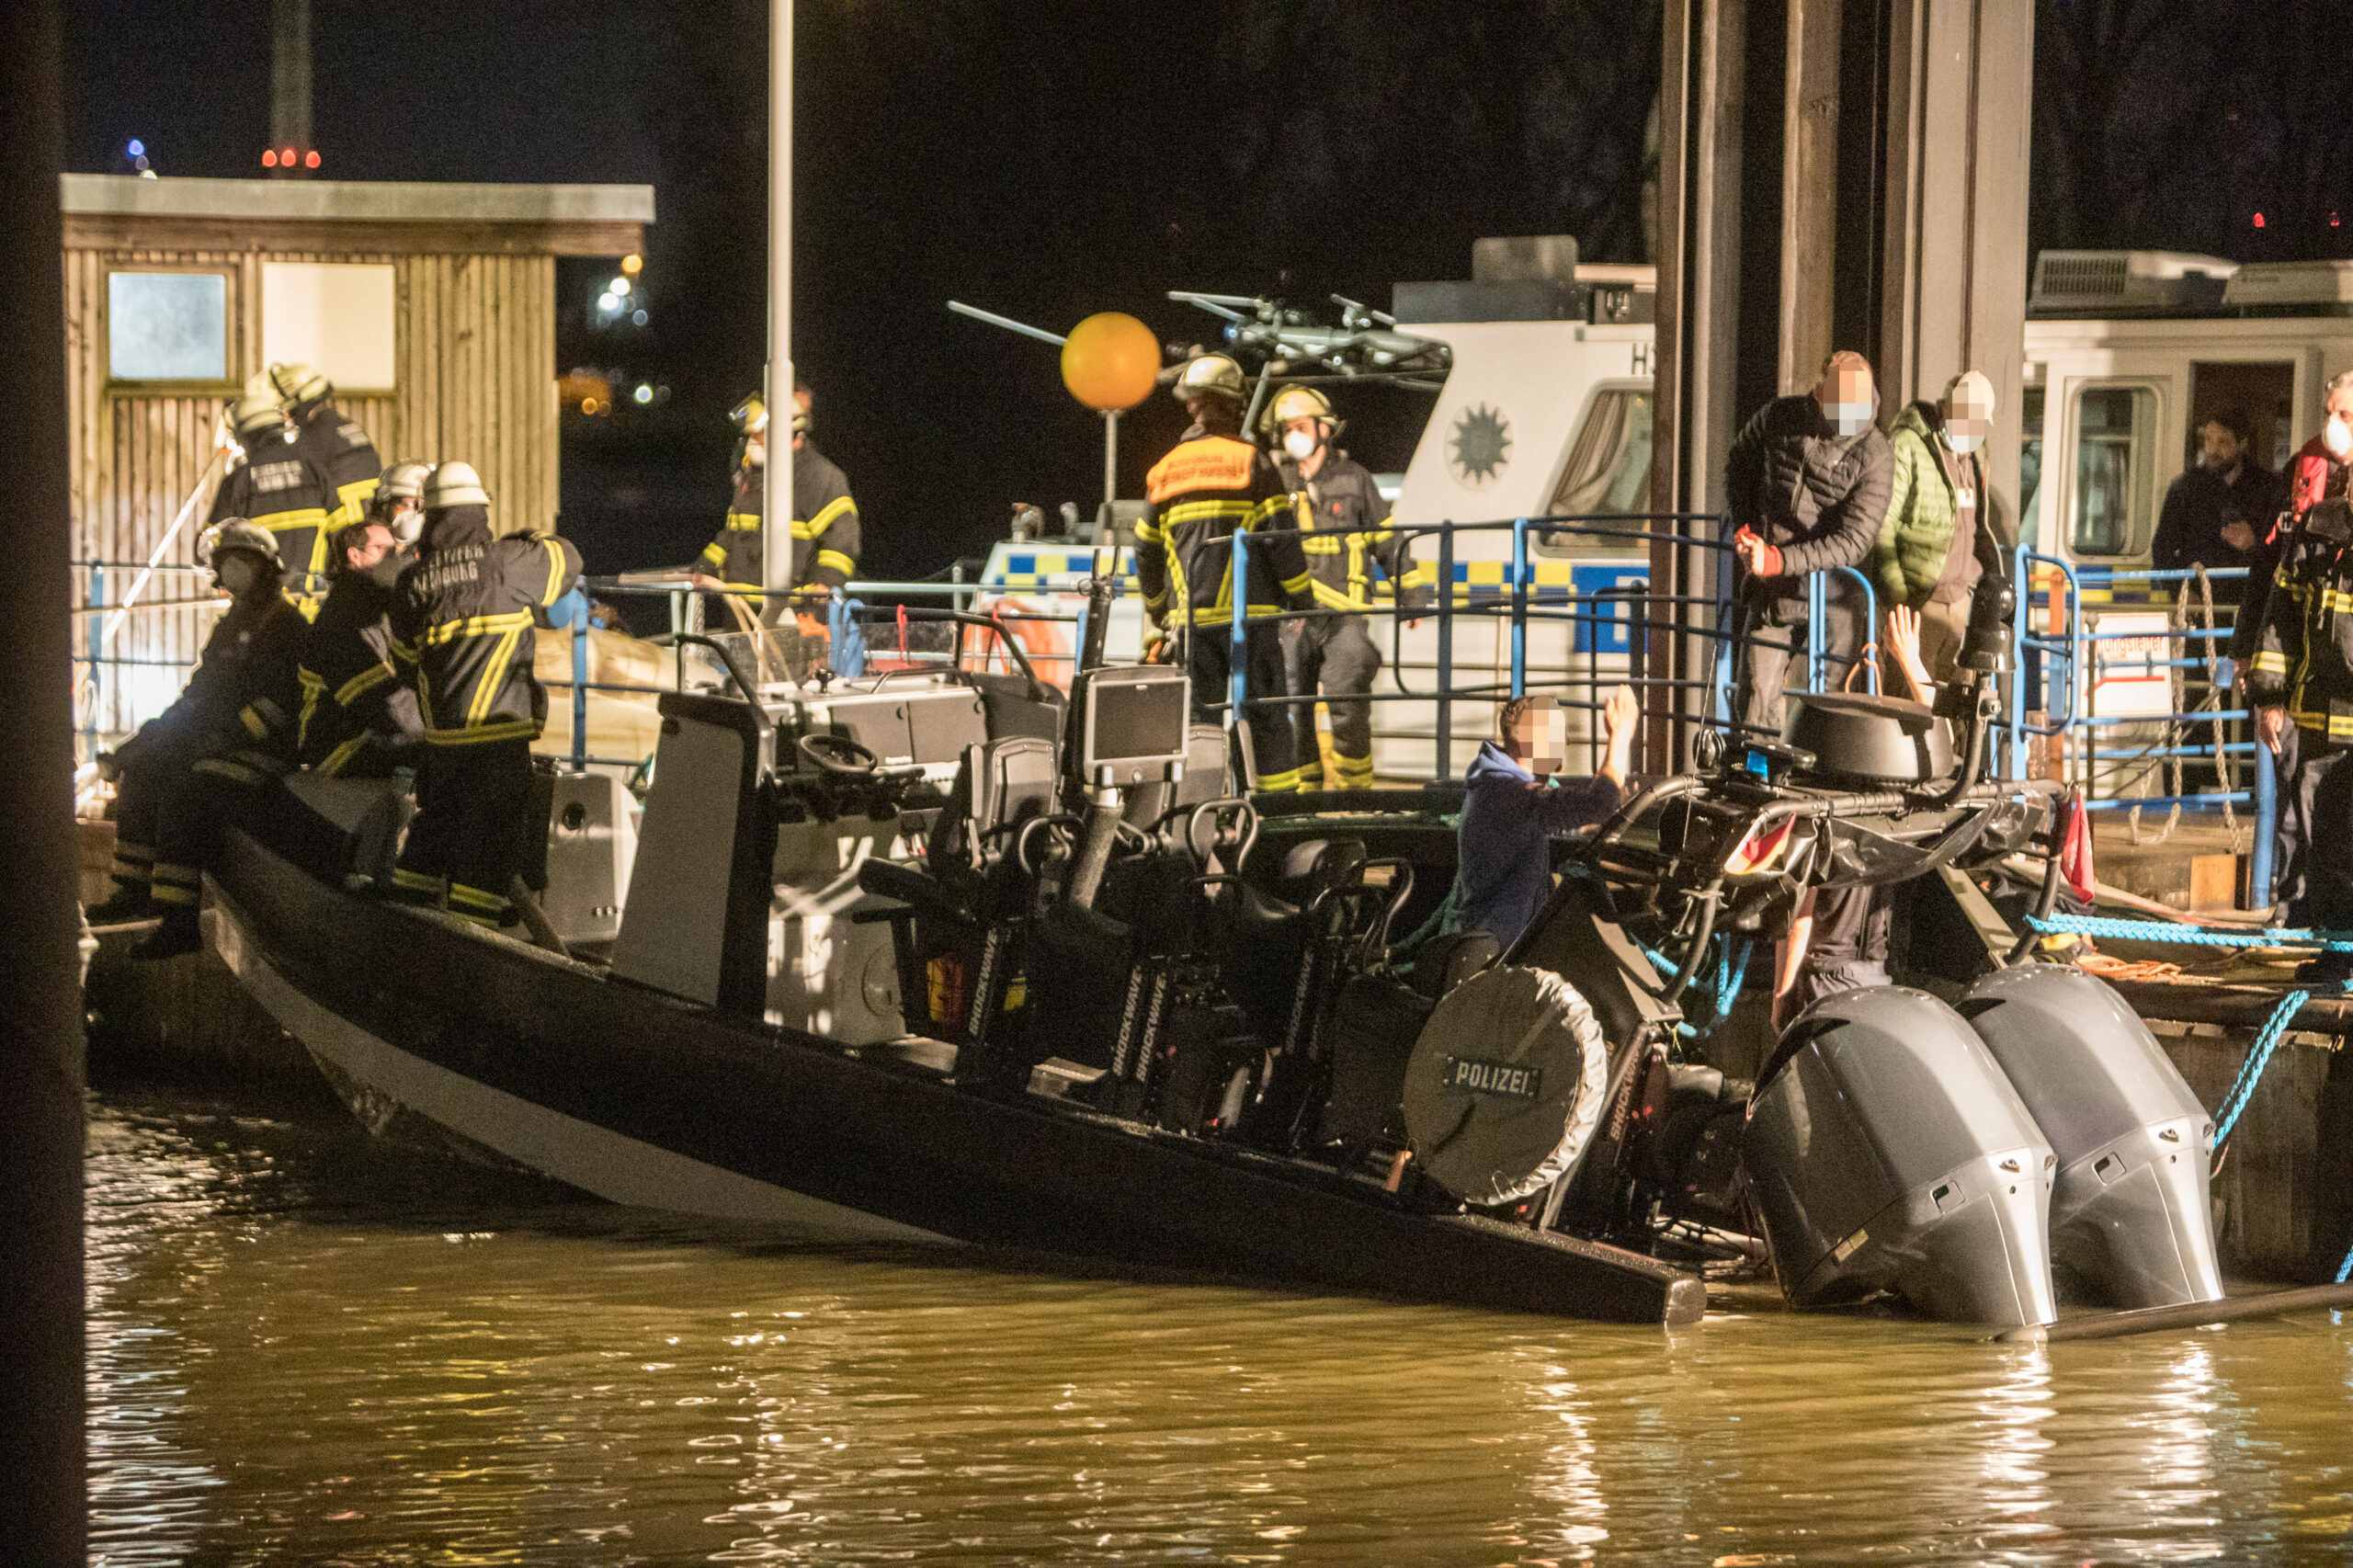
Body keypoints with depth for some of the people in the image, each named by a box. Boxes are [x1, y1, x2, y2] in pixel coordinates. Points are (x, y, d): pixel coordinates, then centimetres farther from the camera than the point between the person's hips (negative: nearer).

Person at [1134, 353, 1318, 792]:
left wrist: (1155, 608, 29)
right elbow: (1282, 540, -8)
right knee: (1265, 716, -1)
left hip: (1192, 620, 4)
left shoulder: (1164, 470, 10)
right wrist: (1302, 600, 3)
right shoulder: (1251, 461, -3)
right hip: (1250, 614, -4)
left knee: (1199, 719, 8)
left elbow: (1146, 550, 15)